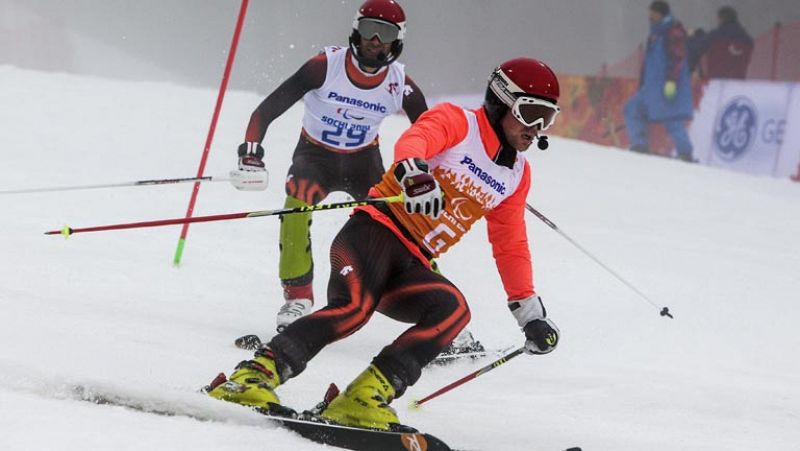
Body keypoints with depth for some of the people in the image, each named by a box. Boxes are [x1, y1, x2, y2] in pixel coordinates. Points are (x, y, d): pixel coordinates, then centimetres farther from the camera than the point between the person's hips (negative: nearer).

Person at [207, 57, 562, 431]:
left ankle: (363, 399, -35)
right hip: (377, 231, -6)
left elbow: (510, 246, 28)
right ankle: (252, 377, -31)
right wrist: (415, 173, -47)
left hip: (411, 267, 6)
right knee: (353, 307, -34)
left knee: (454, 310, -27)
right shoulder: (457, 121, 0)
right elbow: (413, 140, -23)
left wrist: (530, 310, 20)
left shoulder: (517, 175, 20)